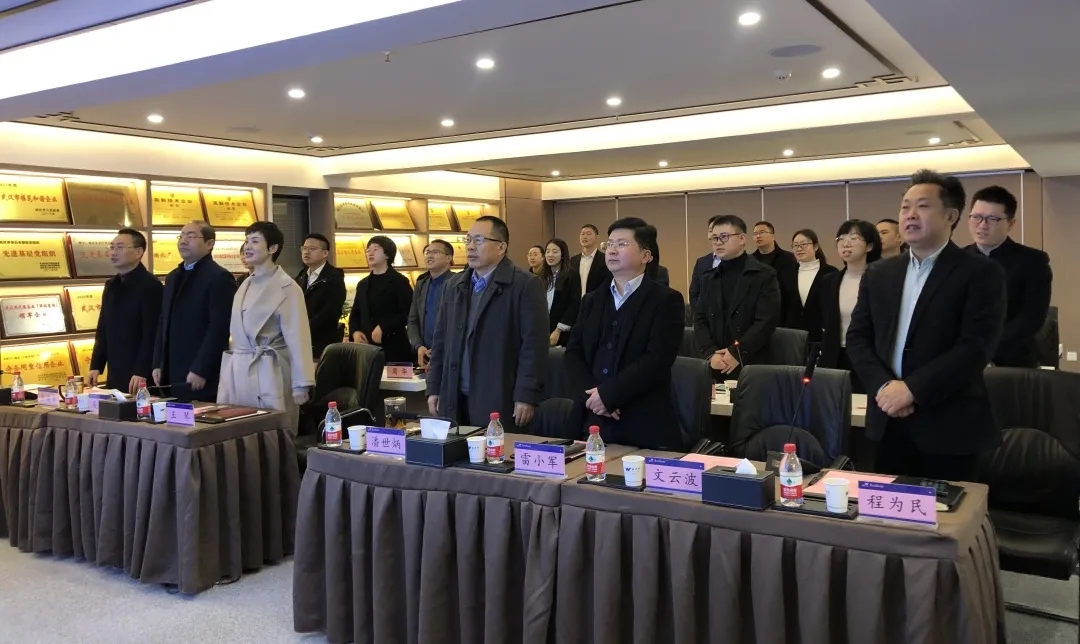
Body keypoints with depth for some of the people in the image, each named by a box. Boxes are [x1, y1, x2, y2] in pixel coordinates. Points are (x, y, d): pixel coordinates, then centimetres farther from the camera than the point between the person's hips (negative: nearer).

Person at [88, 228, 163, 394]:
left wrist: (142, 372, -21)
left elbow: (152, 334, -18)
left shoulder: (150, 286, -12)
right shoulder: (111, 285, 13)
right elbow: (103, 330, 17)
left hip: (141, 376, -8)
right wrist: (96, 366, 11)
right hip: (115, 374, 8)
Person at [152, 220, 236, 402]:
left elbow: (219, 328, -16)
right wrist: (158, 364, 11)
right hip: (171, 376, 8)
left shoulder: (219, 277, -9)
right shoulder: (173, 277, 18)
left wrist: (200, 370, -19)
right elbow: (163, 323, 19)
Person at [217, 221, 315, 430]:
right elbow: (238, 333, 16)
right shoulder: (246, 285, 13)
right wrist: (229, 369, 15)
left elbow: (297, 338, -12)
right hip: (237, 372, 7)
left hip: (267, 375, -7)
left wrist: (301, 386, -15)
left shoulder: (286, 288, -9)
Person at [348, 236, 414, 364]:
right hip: (366, 346, 6)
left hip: (393, 347, -5)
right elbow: (355, 314, 21)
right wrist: (355, 332, 0)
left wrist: (383, 328, -17)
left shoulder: (400, 282, 0)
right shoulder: (362, 285, 21)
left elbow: (408, 314, -9)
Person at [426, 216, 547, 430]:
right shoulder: (455, 285, 14)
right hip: (454, 400, 6)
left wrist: (526, 397, -15)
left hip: (499, 402, -5)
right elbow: (441, 339, 16)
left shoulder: (526, 286, -7)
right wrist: (434, 388, 12)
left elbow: (534, 345, -12)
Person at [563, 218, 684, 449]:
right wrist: (591, 394, -10)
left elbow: (657, 359, -15)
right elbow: (573, 353, 7)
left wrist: (607, 394, -16)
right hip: (594, 423, 5)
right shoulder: (592, 301, 14)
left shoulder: (666, 300, -4)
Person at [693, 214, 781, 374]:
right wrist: (711, 354, -10)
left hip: (752, 364, -4)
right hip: (716, 366, 4)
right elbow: (700, 320, 6)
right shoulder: (709, 279, 13)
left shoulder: (764, 275, -2)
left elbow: (767, 321, -11)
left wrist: (737, 353, -17)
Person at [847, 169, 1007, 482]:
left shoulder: (981, 273, -4)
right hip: (889, 422, 4)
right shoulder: (878, 274, 11)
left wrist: (912, 389, -19)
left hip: (948, 425, -4)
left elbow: (976, 347, -14)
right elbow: (857, 338, 7)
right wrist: (883, 386, -10)